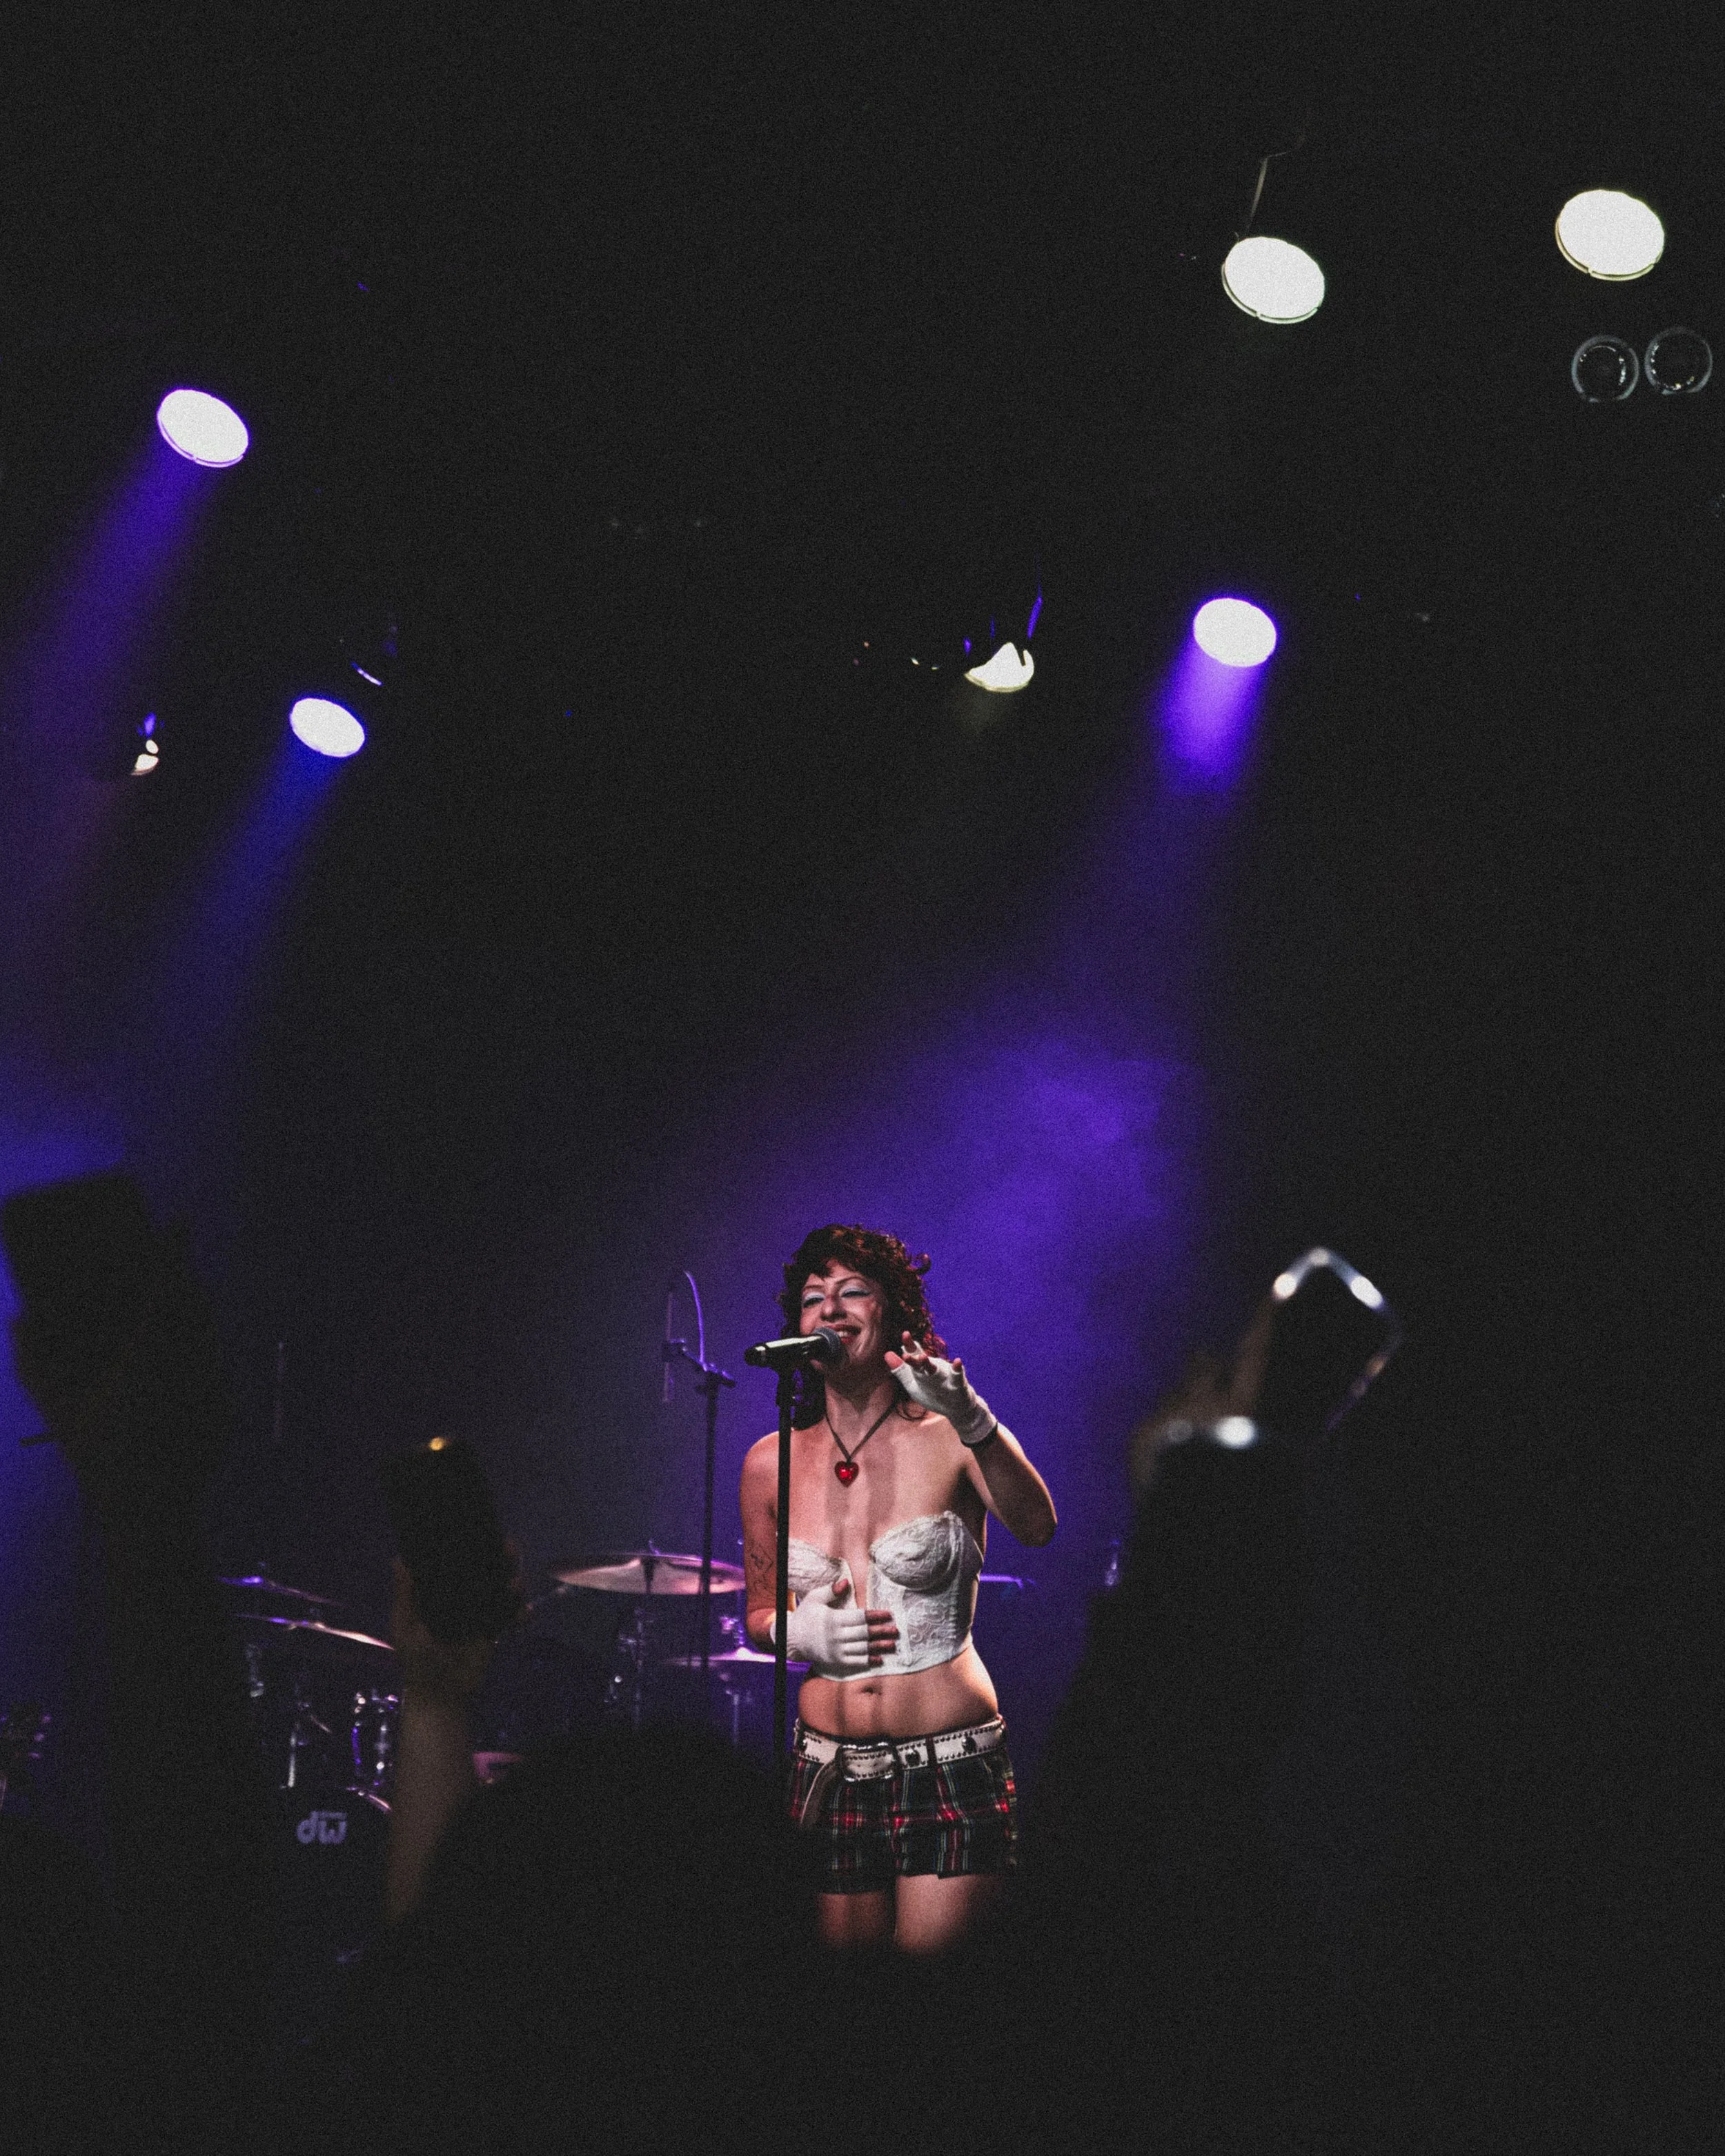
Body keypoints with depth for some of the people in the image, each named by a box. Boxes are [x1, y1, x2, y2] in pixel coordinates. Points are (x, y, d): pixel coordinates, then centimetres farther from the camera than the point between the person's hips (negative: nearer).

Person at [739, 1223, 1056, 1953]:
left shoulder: (949, 1438, -6)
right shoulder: (771, 1463, 5)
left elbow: (1036, 1527, -26)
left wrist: (972, 1421, -44)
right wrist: (797, 1632, -7)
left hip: (952, 1765, -3)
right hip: (829, 1775, 3)